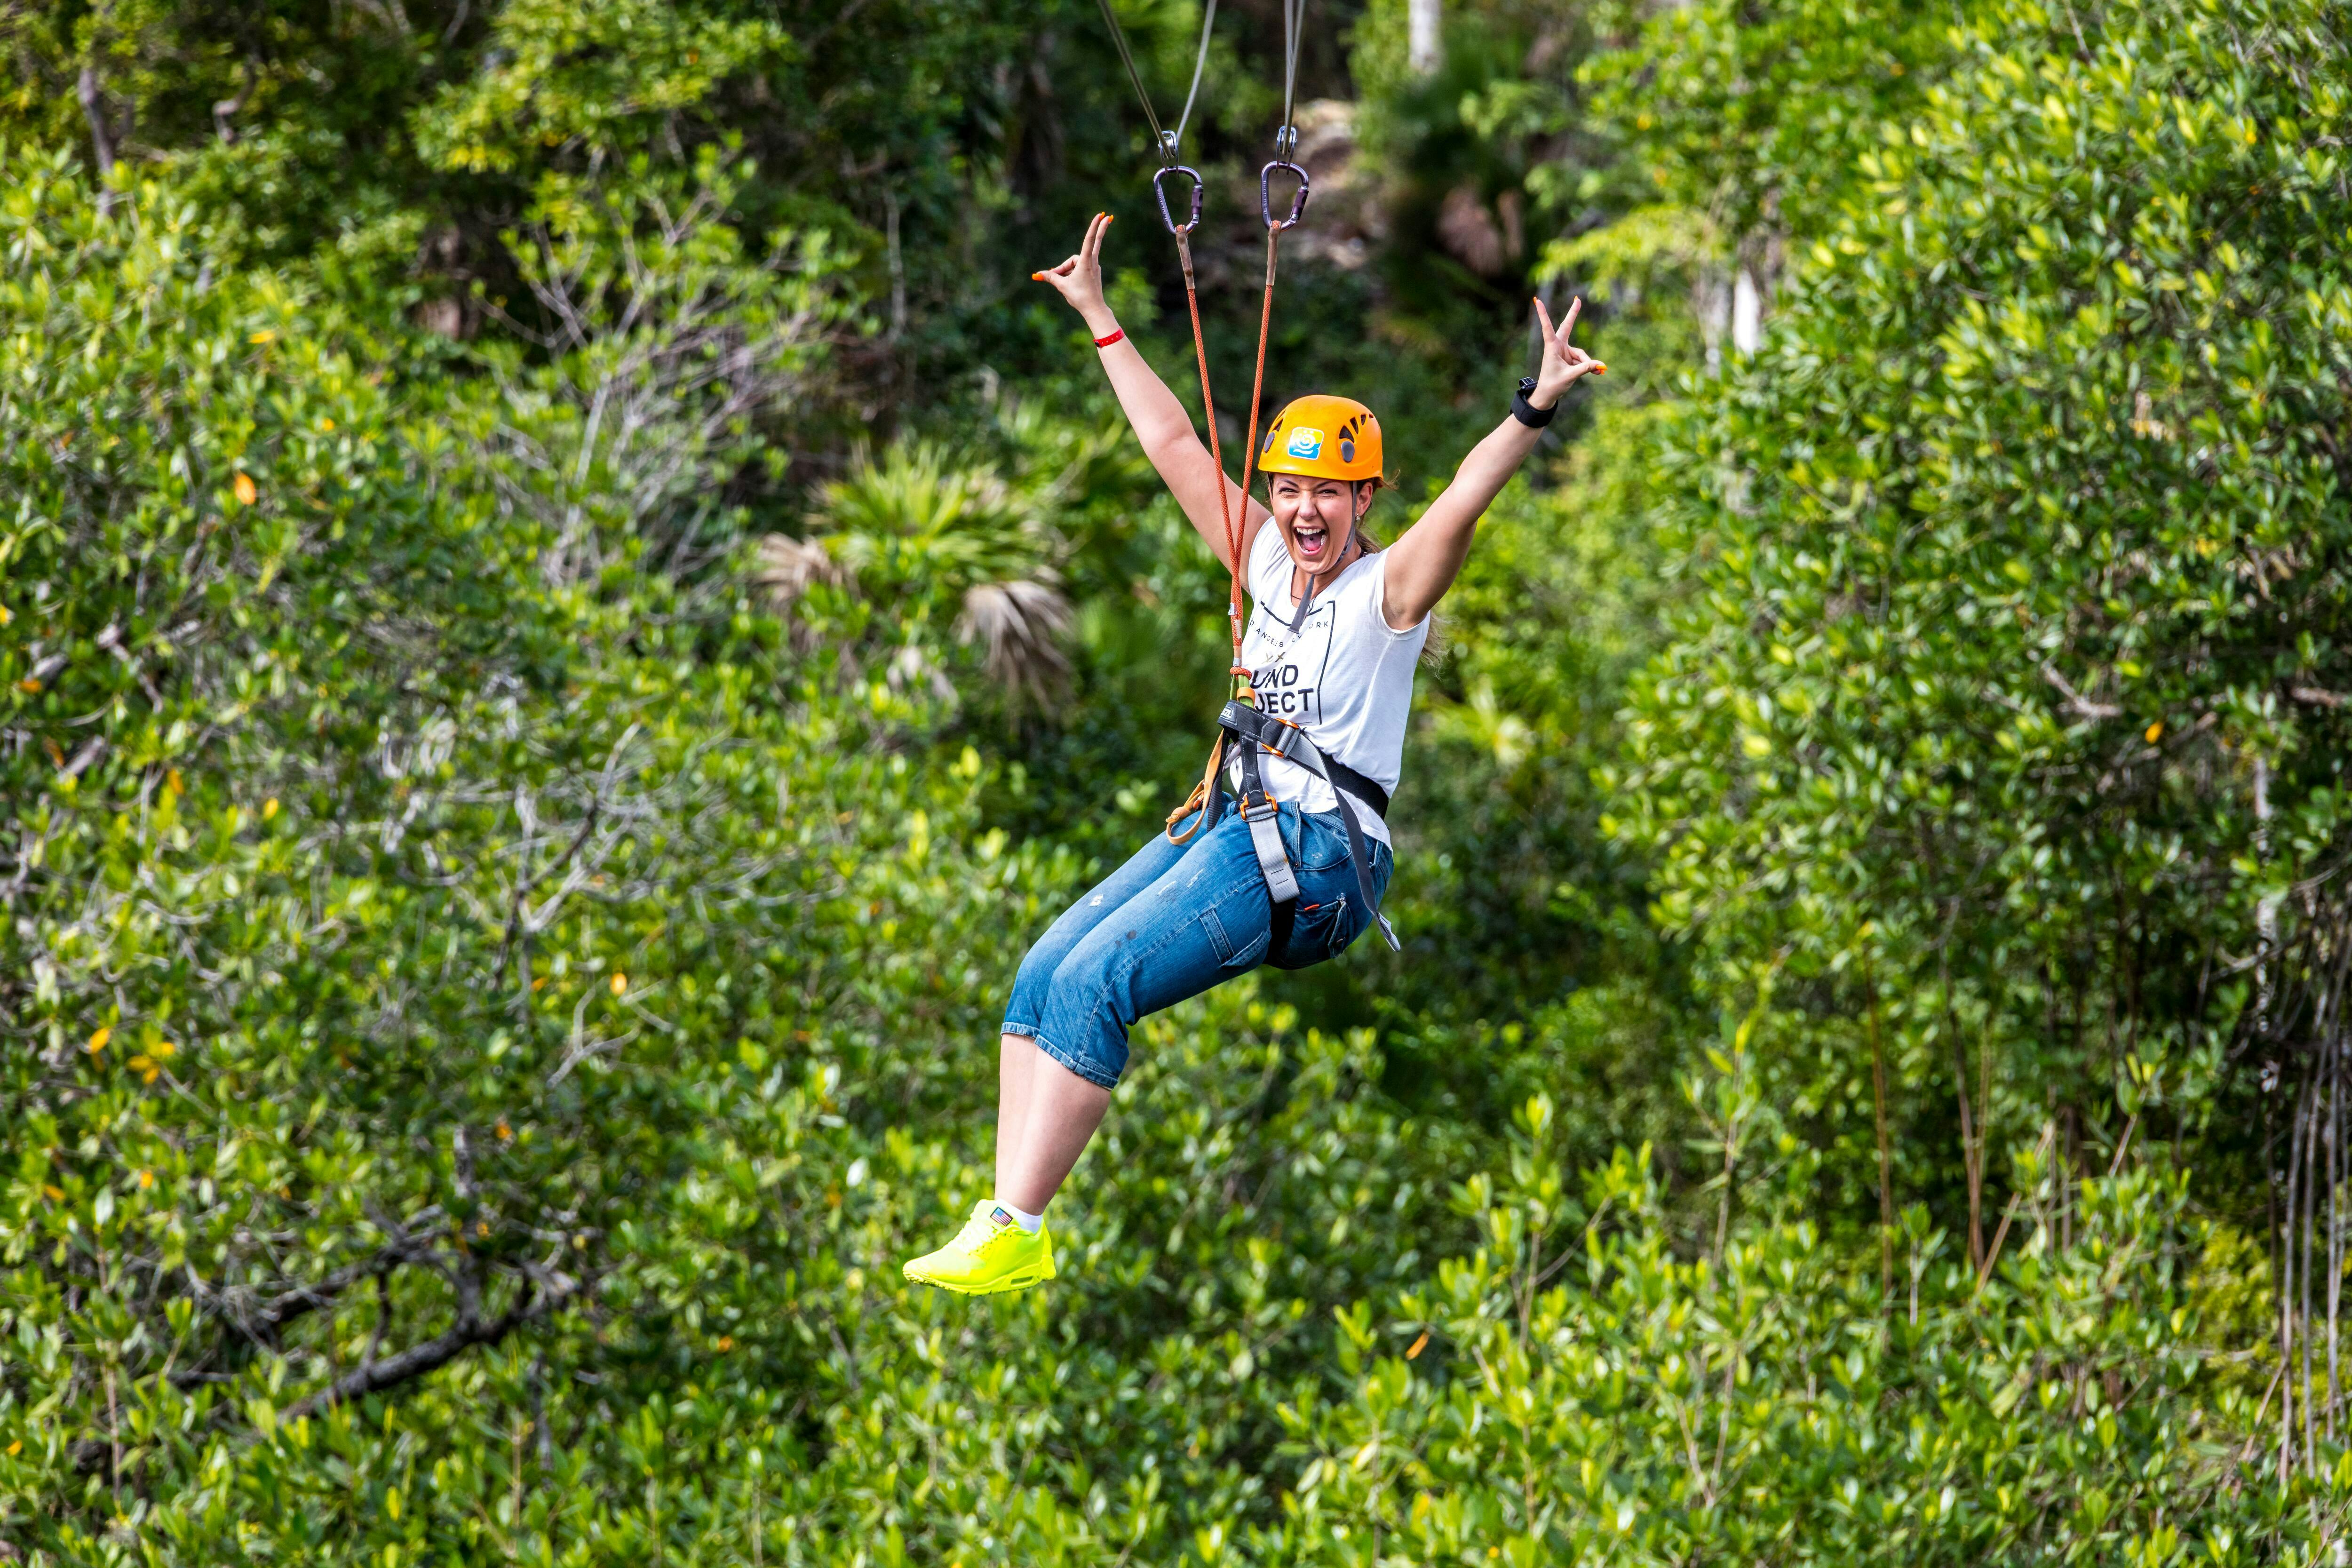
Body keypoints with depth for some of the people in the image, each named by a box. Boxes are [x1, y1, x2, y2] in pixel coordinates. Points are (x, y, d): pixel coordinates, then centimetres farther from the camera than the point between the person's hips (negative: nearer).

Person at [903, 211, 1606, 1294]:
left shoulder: (1388, 589, -2)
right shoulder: (1265, 564, 17)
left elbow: (1464, 501, -19)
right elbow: (1176, 448, 24)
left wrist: (1534, 410, -34)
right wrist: (1100, 322, 28)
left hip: (1321, 856, -8)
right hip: (1228, 826, 8)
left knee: (1094, 981, -23)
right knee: (1044, 971, -12)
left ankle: (1017, 1232, -26)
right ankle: (1005, 1220, -18)